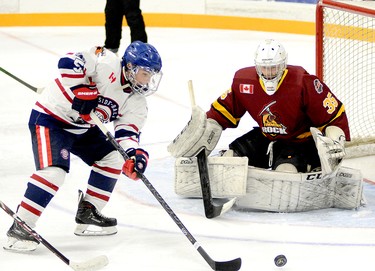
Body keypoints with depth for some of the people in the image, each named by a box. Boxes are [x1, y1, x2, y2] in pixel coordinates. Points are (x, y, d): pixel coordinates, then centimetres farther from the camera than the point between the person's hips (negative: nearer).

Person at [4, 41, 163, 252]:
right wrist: (81, 91, -32)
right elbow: (69, 62, -27)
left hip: (82, 126, 10)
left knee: (113, 158, 11)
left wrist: (134, 155, -23)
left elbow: (127, 133, -4)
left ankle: (88, 215, 21)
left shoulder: (137, 102, 2)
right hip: (50, 118, -9)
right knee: (54, 170, -25)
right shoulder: (107, 64, -21)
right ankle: (19, 228, -22)